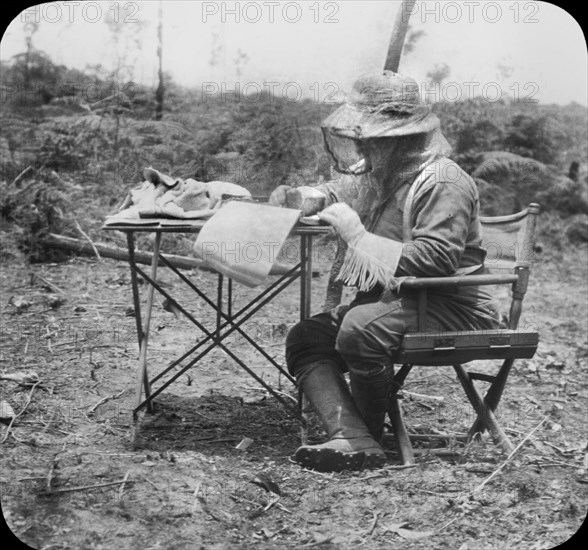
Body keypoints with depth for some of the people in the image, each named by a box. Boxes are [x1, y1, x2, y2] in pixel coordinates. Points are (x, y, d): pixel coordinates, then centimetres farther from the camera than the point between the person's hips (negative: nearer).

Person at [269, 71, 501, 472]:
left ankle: (370, 434, -11)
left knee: (360, 328, -35)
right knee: (304, 338, -6)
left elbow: (437, 259, -28)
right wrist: (299, 197, 14)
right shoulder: (380, 173, 13)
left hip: (454, 308, -9)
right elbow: (342, 191, 36)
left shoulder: (441, 181, -16)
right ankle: (352, 439, -25)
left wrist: (358, 235, -23)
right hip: (393, 300, 10)